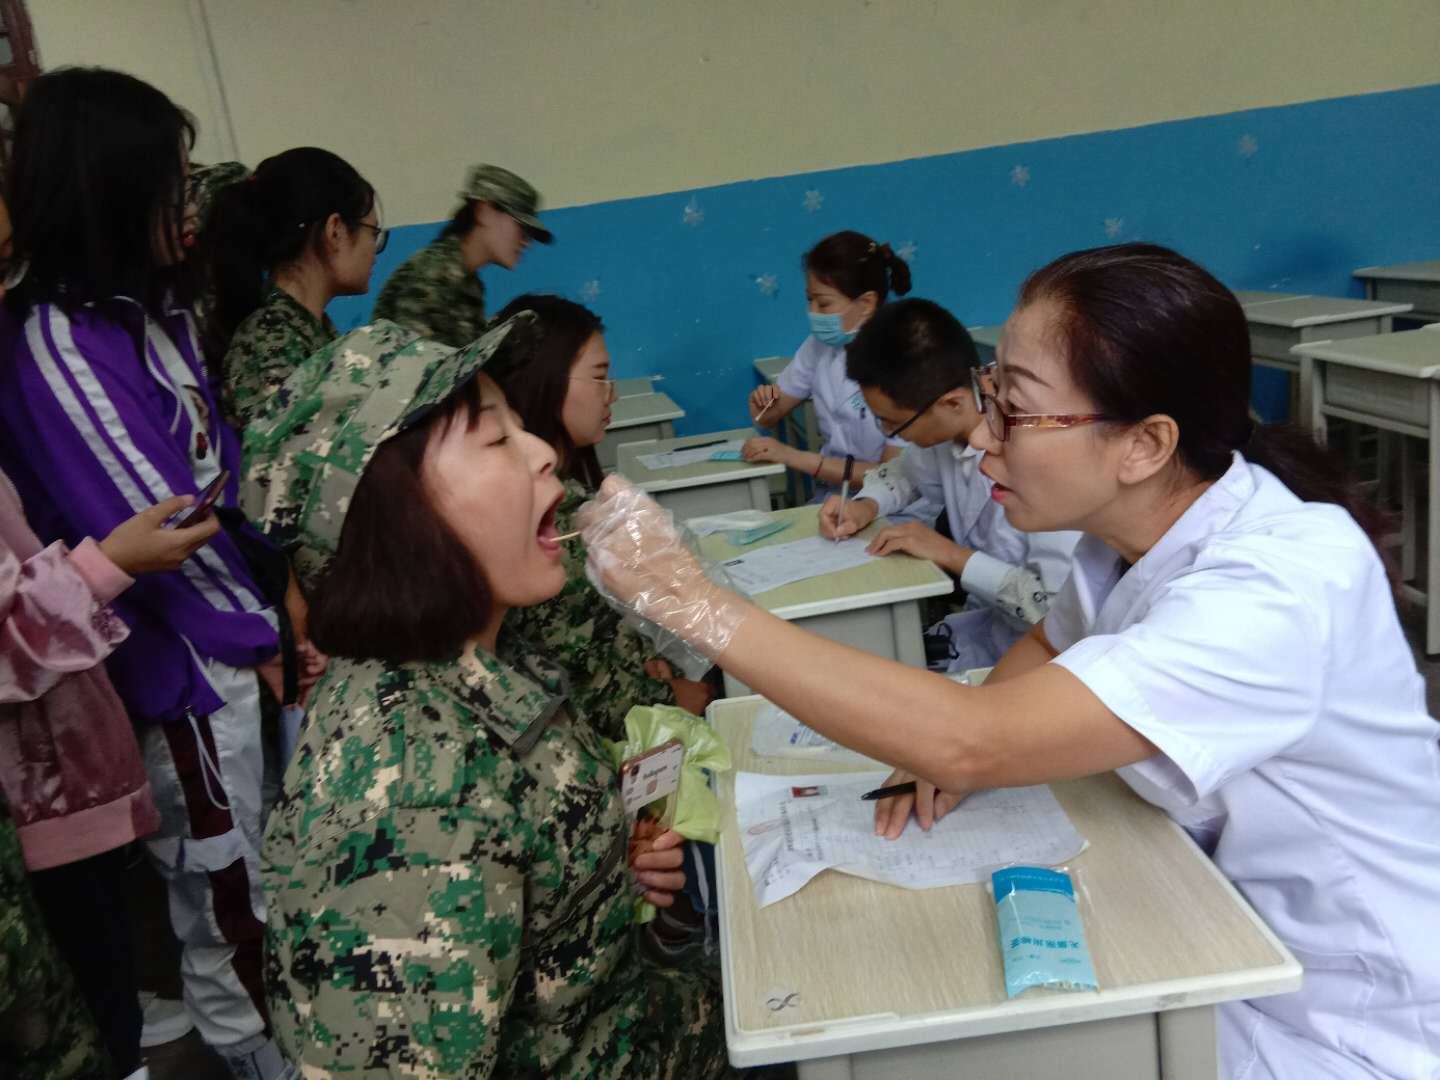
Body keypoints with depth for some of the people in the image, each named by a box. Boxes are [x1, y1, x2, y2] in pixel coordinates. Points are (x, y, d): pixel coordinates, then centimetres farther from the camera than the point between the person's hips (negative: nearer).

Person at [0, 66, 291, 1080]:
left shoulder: (153, 302, 5)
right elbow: (147, 513, -20)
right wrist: (258, 634, -11)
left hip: (228, 619, 7)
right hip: (179, 649, -7)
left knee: (249, 845, 19)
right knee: (220, 863, 10)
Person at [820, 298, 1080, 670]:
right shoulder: (946, 423, -5)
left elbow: (1062, 607, -27)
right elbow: (905, 472, 18)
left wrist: (951, 554, -20)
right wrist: (866, 506, -2)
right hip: (980, 619, 7)